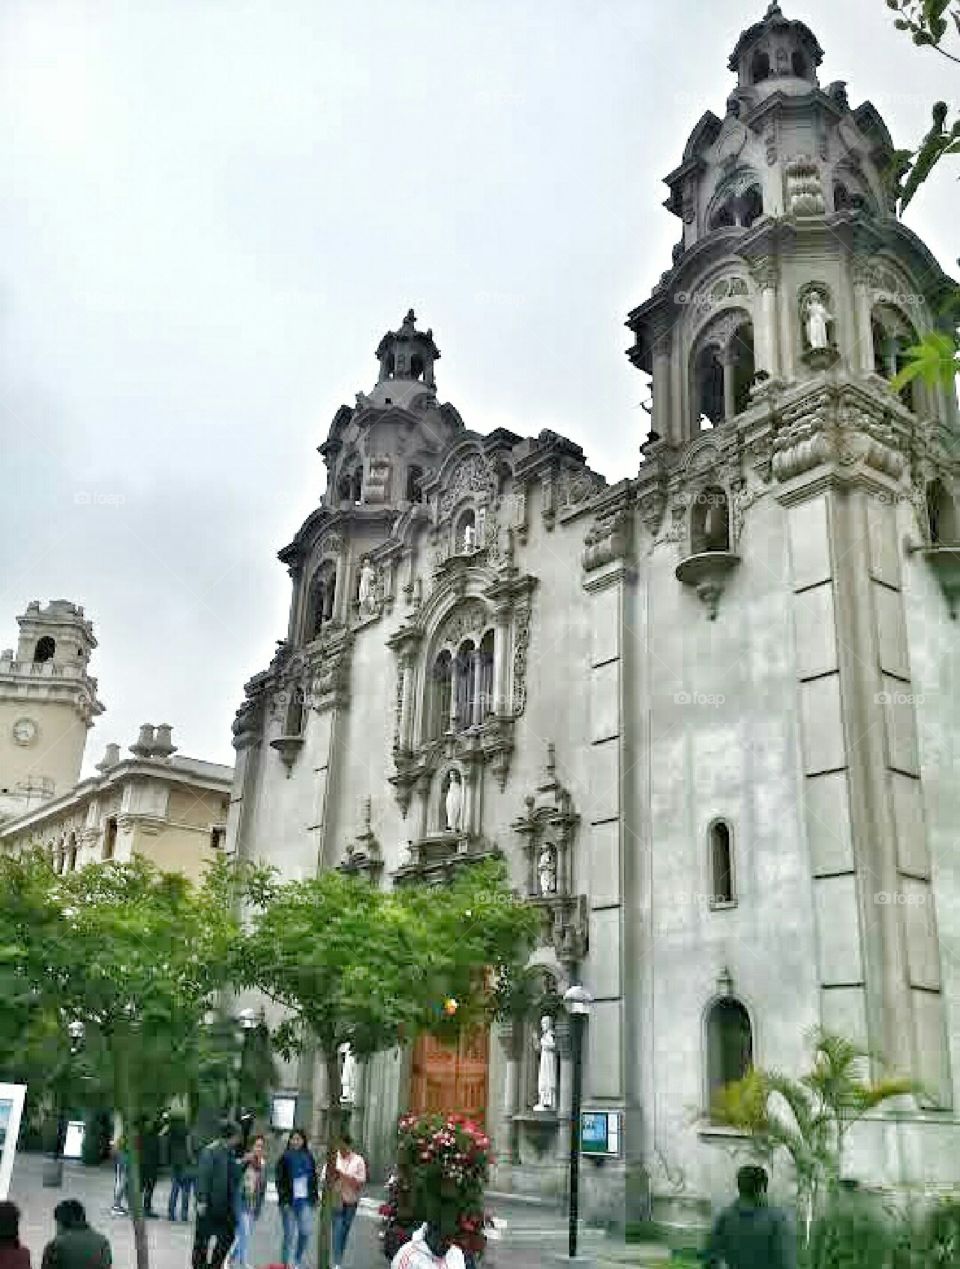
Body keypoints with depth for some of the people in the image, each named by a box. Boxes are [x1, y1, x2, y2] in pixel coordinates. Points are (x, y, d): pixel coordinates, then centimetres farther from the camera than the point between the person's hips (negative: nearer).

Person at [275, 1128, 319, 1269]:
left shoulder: (309, 1158, 9)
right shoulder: (285, 1158, -2)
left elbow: (314, 1180, 15)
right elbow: (280, 1181, -5)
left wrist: (315, 1198, 8)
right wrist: (284, 1200, -13)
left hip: (305, 1200, 3)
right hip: (290, 1201, -3)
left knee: (306, 1231, -4)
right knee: (289, 1234, -1)